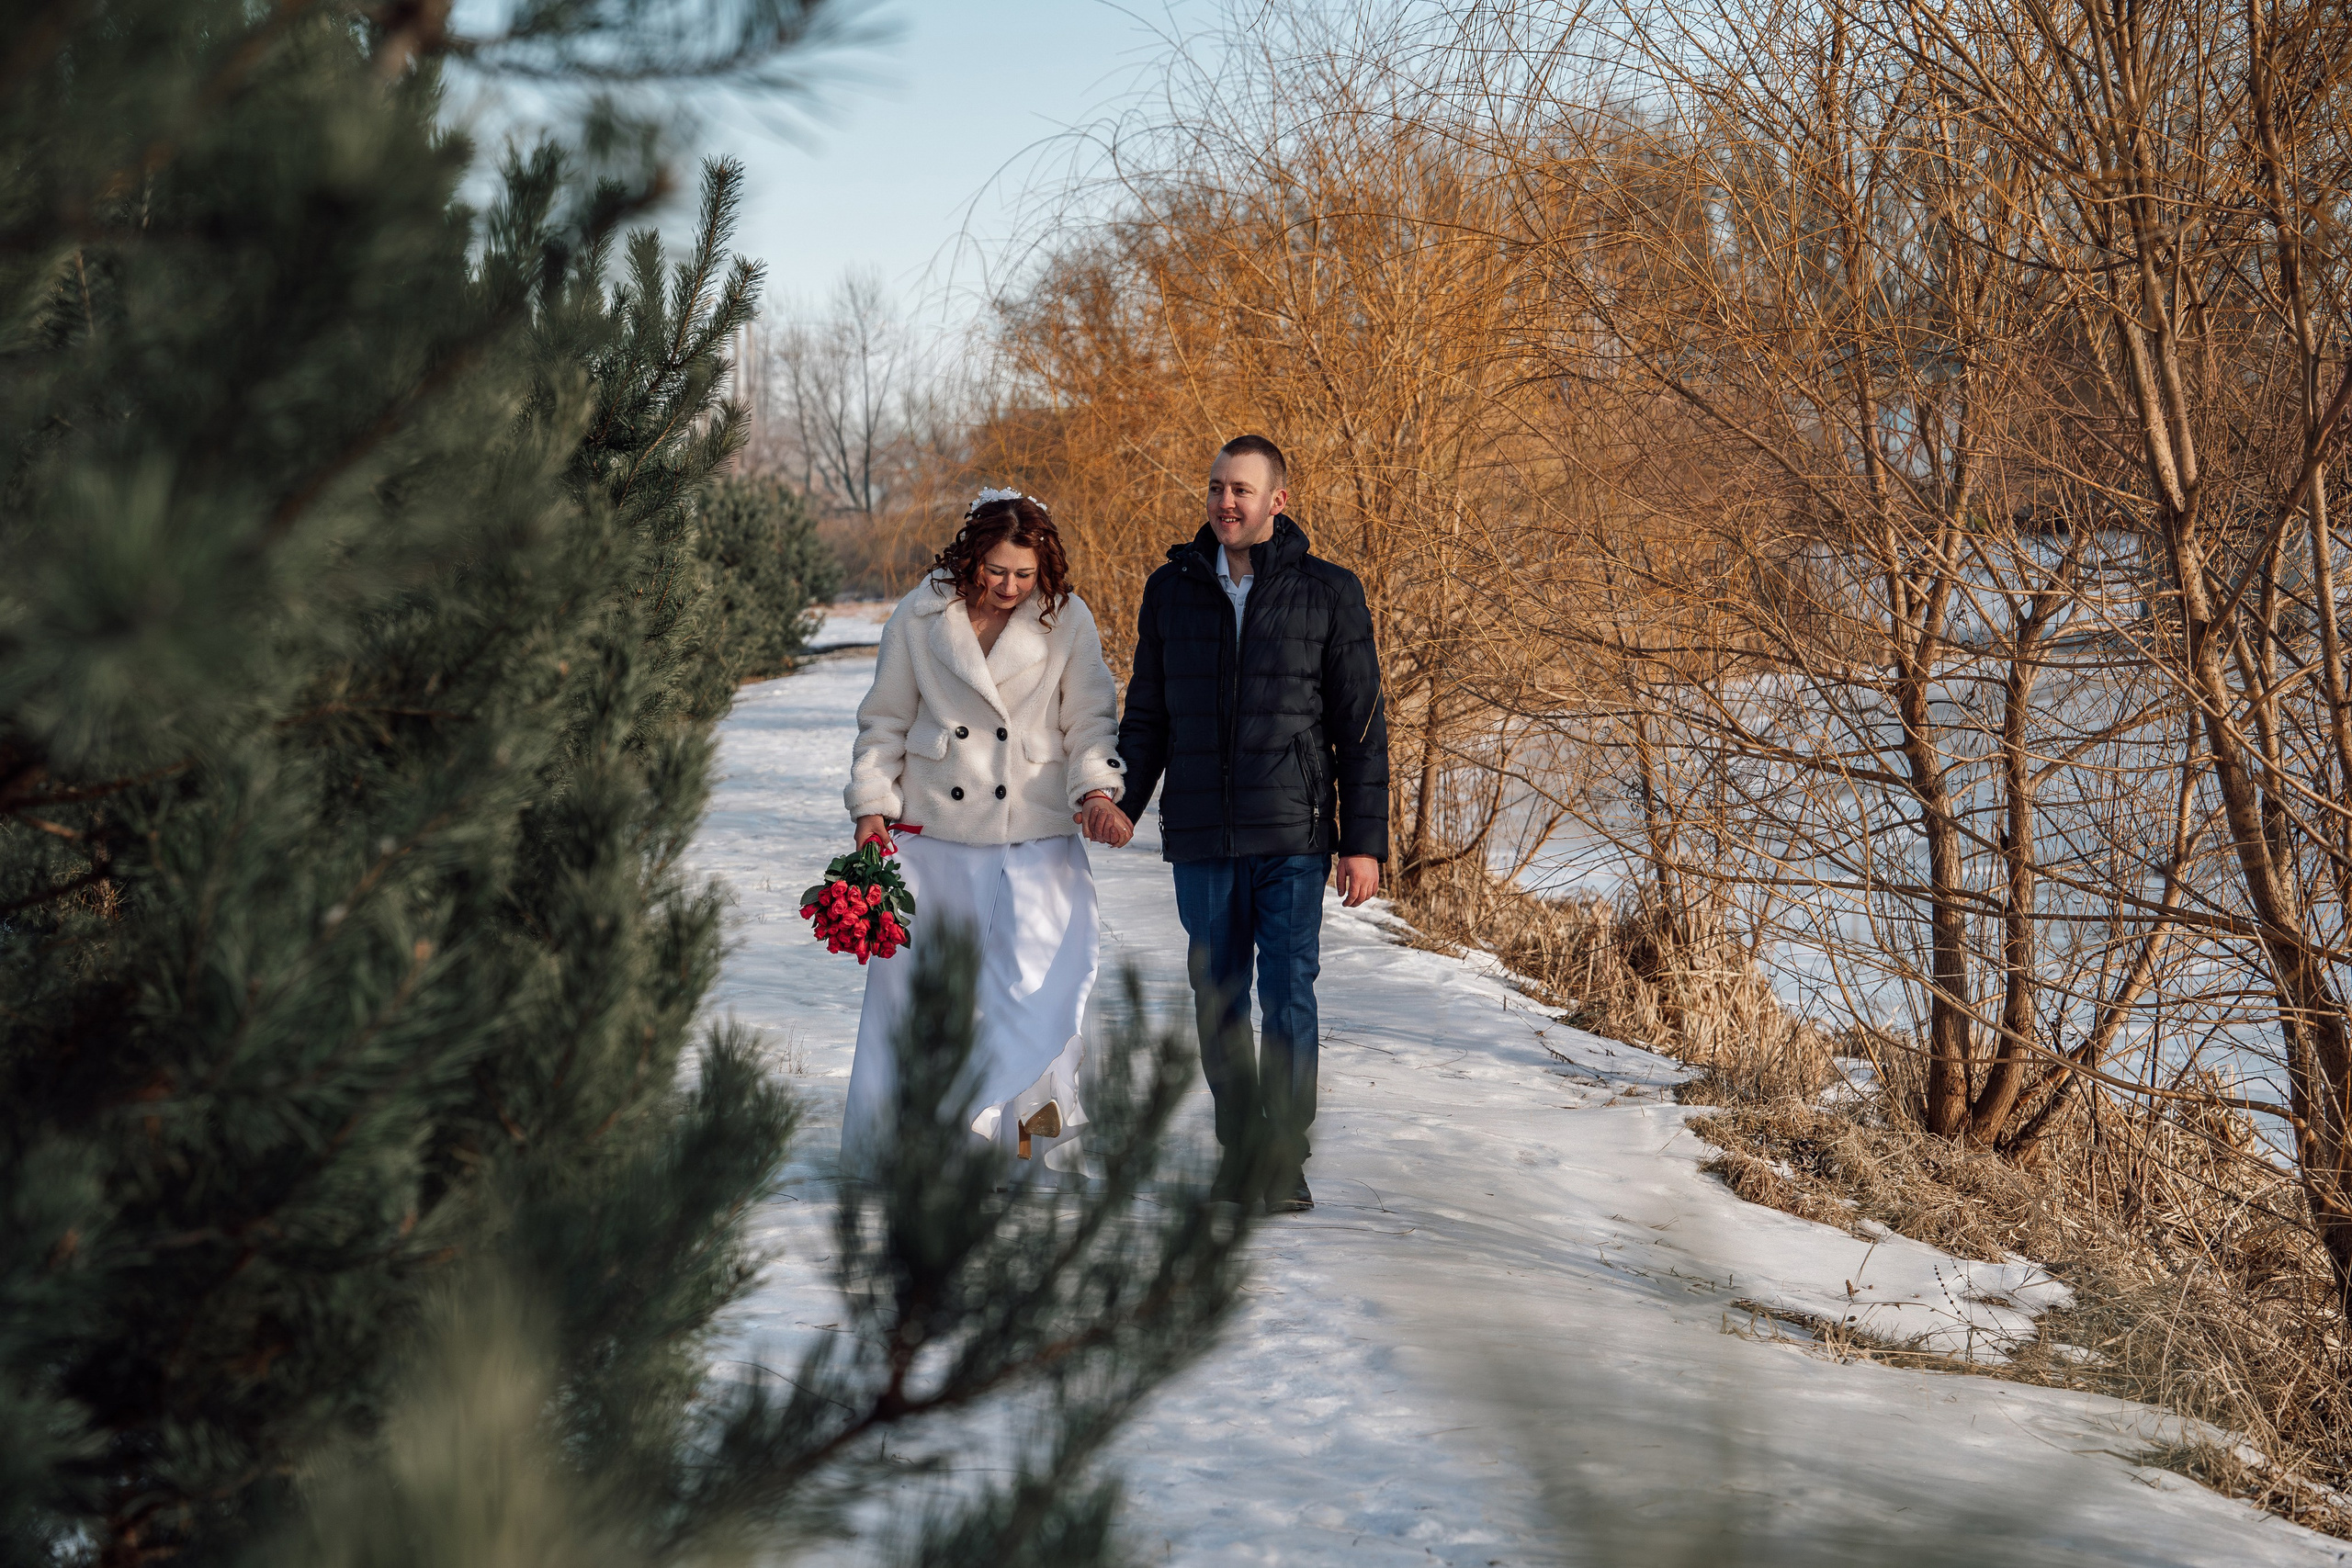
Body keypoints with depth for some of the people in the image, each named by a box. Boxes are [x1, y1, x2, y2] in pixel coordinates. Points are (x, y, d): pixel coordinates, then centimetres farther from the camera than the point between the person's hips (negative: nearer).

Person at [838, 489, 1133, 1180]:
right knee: (907, 980, 4)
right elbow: (884, 722, 8)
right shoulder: (920, 616, 0)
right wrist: (872, 805, -1)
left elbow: (1090, 719, 4)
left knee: (1039, 984, -9)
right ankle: (889, 1146, 18)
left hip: (1037, 838, -1)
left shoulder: (1067, 620, -1)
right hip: (933, 833, 1)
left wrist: (1098, 789, -13)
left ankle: (1035, 1144, 4)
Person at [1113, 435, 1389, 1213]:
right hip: (1201, 838, 3)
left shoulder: (1328, 592, 0)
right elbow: (1146, 716, 15)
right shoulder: (1172, 589, 8)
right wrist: (1121, 801, 0)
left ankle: (1285, 1163, 1)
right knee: (1218, 1000, 8)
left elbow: (1361, 729, 1)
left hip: (1292, 836, -3)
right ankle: (1239, 1151, 20)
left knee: (1288, 995, -6)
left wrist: (1365, 841, -4)